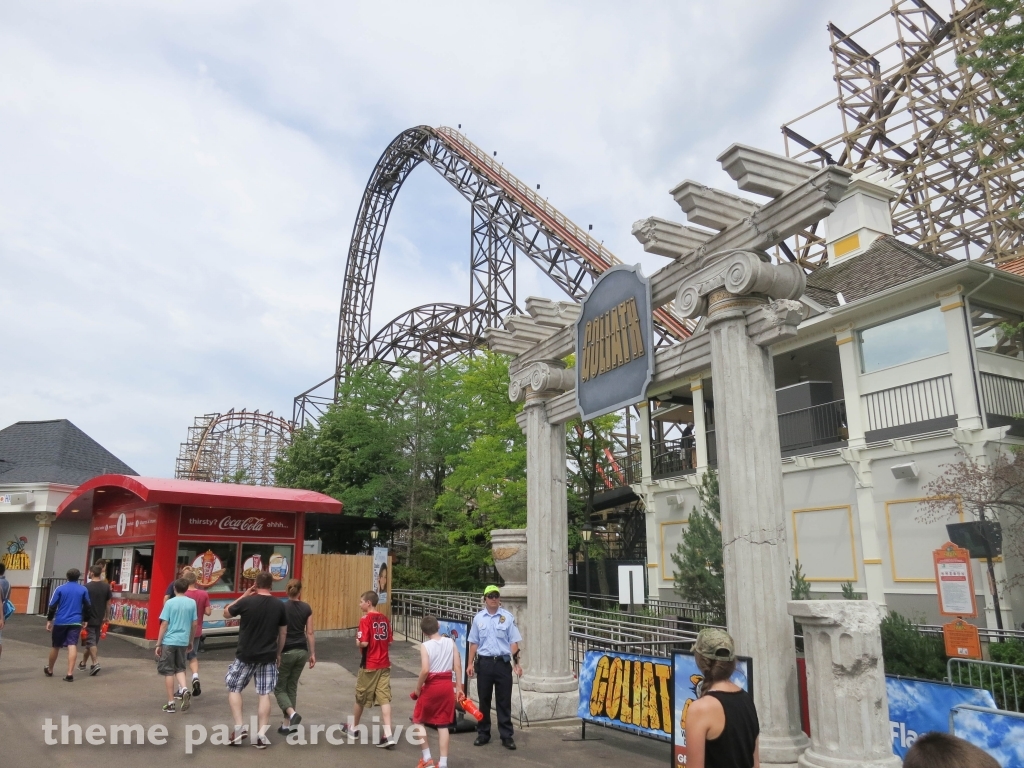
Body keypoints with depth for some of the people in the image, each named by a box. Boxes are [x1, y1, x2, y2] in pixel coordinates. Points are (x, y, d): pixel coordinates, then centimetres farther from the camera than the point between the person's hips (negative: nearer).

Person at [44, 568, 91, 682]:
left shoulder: (60, 589, 1)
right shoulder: (83, 590, 4)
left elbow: (52, 606, -1)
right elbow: (87, 607, 7)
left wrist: (49, 620, 9)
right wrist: (85, 620, 18)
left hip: (60, 622, 1)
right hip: (76, 622, -1)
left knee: (55, 647, 17)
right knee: (72, 646, -7)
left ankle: (49, 670, 35)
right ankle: (70, 674, -15)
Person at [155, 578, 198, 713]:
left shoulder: (170, 603, -6)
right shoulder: (192, 603, 3)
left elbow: (164, 624, -8)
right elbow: (194, 624, 7)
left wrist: (158, 644, -1)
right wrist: (191, 642, 18)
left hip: (169, 641, -3)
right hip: (183, 641, 3)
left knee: (168, 671, 6)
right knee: (180, 668, 18)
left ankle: (170, 703, 8)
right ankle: (184, 689, -7)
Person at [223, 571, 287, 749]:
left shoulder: (246, 602, -11)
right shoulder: (279, 605, -2)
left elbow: (226, 613, 7)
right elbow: (283, 632, 5)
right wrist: (278, 653, 18)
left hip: (245, 655, -2)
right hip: (268, 657, 2)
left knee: (234, 688, 17)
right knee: (264, 694, 7)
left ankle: (239, 727, 10)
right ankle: (261, 734, 7)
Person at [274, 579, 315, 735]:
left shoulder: (282, 607, -10)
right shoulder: (307, 608, 0)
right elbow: (310, 633, 2)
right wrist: (312, 654, 9)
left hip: (286, 652, -4)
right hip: (302, 652, 4)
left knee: (279, 688, 10)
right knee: (291, 687, 16)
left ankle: (292, 713, -12)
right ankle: (287, 724, 17)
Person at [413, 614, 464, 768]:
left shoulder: (425, 646, -12)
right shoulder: (450, 642, 0)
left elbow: (425, 670, -21)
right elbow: (458, 666, -1)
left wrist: (418, 688, -7)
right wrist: (459, 687, 7)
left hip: (431, 686, -4)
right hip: (447, 686, 4)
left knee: (418, 720, 18)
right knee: (443, 725, 13)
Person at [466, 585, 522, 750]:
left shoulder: (508, 617, -2)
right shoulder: (478, 618, 4)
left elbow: (514, 642, -2)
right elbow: (474, 643, 8)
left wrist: (516, 662, -10)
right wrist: (470, 663, 4)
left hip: (503, 663, -2)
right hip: (484, 663, 2)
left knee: (504, 701, 4)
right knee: (484, 700, 11)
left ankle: (506, 736, 13)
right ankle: (483, 733, 24)